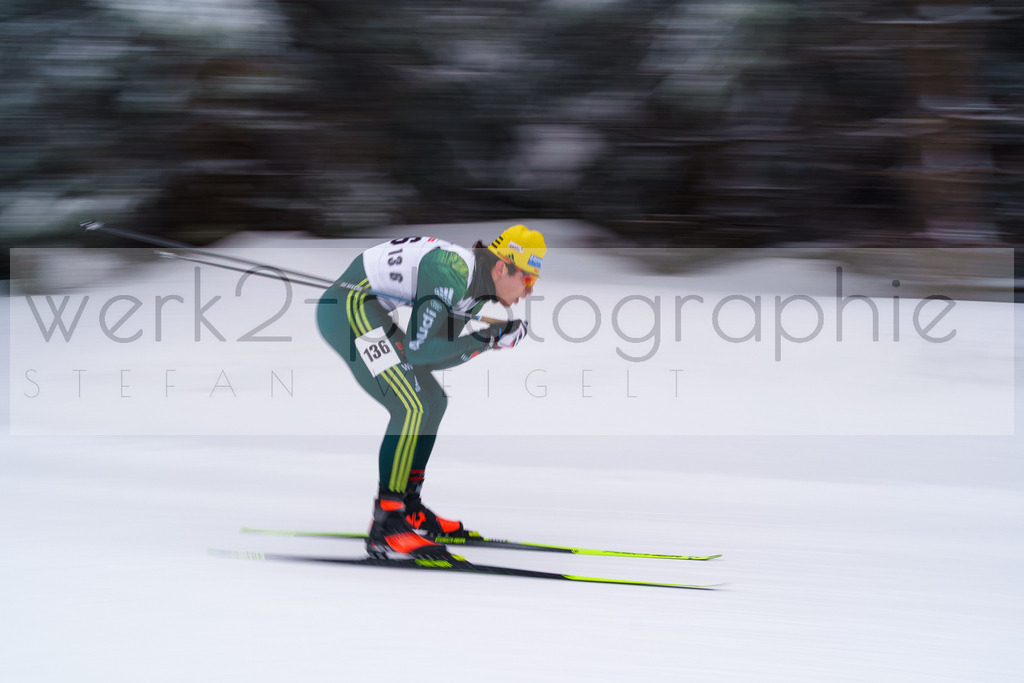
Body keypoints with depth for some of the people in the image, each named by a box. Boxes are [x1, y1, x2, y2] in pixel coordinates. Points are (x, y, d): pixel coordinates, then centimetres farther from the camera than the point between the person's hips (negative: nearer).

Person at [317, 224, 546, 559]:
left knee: (433, 402, 14)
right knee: (412, 407, -18)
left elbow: (437, 357, 10)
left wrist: (493, 340, -2)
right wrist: (483, 340, -19)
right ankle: (385, 528, -18)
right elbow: (419, 349, -24)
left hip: (368, 311, 11)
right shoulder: (452, 274, -22)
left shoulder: (476, 285, 8)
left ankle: (407, 509, 22)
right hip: (347, 305, -11)